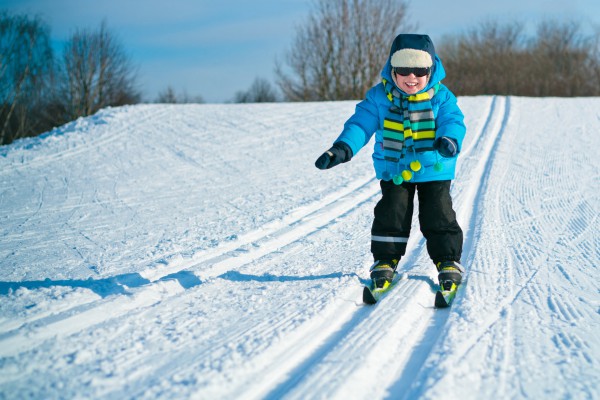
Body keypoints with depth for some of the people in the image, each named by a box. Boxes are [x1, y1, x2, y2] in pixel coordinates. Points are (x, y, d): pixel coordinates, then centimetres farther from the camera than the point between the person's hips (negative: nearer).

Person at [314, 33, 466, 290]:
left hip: (434, 170, -1)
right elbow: (361, 124, -8)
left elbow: (453, 121, -18)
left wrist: (449, 140, -42)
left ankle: (447, 261, 12)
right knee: (390, 215, 0)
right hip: (394, 171, 1)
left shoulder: (441, 96, -7)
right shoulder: (379, 97, -5)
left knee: (438, 216, -1)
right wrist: (342, 148, -25)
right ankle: (385, 260, 14)